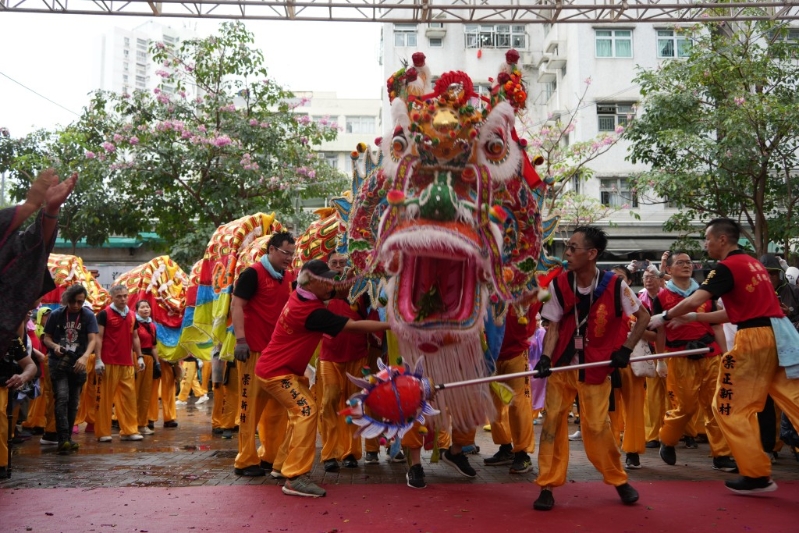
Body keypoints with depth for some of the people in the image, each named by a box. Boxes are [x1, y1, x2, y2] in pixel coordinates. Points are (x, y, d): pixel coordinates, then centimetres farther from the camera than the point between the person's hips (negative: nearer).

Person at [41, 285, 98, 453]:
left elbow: (93, 339, -12)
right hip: (58, 362, -1)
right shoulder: (56, 315, -2)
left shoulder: (89, 316, -4)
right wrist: (54, 346, -18)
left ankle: (68, 438, 20)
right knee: (62, 398, -15)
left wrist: (85, 357, -30)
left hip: (78, 363, 1)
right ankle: (63, 439, -16)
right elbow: (46, 338, 5)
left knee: (73, 402, 8)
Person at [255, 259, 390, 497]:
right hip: (276, 372, -10)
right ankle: (295, 478, -18)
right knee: (307, 411, -18)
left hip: (284, 369, 10)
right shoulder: (311, 311, -26)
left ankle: (282, 465, 26)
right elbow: (354, 326, -27)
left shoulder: (300, 296, 0)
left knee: (300, 411, 16)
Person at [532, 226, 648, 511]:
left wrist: (625, 349, -7)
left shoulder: (614, 286, -13)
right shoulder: (559, 284, -6)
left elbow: (643, 316, 0)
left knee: (597, 426, 0)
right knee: (553, 420, -1)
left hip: (596, 368, -2)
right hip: (562, 365, 3)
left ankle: (618, 479, 25)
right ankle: (547, 485, 10)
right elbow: (553, 325, -3)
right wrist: (546, 357, -18)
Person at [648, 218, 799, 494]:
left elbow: (694, 301, -20)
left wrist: (665, 317, -4)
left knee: (730, 408, 3)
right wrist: (692, 317, 18)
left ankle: (757, 474, 8)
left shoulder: (727, 267, -9)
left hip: (754, 338, -9)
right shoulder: (753, 263, 20)